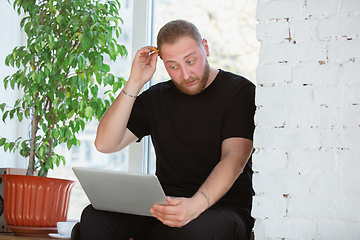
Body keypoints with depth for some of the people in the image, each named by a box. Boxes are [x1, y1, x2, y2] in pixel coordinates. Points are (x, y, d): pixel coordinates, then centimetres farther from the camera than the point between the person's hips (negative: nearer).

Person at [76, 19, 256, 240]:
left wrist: (196, 204, -33)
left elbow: (234, 158, -15)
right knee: (93, 217, -22)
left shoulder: (241, 91, -1)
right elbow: (105, 144, 5)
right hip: (164, 204, 4)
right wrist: (134, 83, -1)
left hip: (223, 207, -4)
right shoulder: (157, 98, 14)